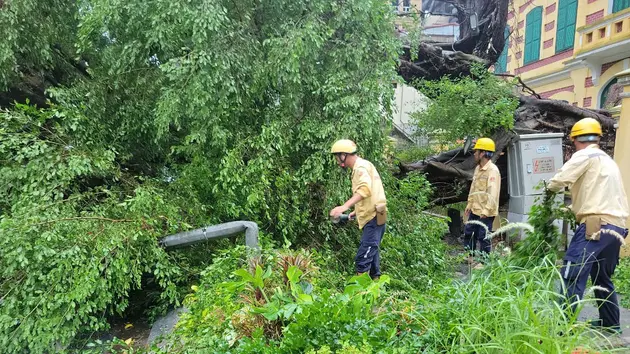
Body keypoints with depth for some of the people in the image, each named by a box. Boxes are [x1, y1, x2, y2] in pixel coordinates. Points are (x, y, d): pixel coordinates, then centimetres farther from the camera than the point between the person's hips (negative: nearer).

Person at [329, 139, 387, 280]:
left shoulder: (361, 166, -12)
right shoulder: (361, 167, 20)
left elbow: (365, 189, -32)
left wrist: (345, 206, -41)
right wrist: (356, 212, 26)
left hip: (373, 217, -10)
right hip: (372, 216, 10)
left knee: (362, 258, -12)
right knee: (371, 254, 14)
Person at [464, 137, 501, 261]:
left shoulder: (492, 170, -18)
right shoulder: (478, 168, 11)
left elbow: (493, 193, -24)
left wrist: (486, 211, -27)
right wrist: (469, 205, 18)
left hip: (486, 212, -9)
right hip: (475, 210, 9)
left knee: (483, 237, 1)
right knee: (468, 233, 18)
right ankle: (470, 256, 35)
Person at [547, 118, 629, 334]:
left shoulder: (585, 156, -3)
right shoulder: (608, 161, 24)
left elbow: (559, 180, -11)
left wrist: (551, 190, 10)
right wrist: (574, 206, 37)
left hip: (597, 225, -9)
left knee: (571, 275, -15)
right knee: (602, 278, 21)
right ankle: (611, 323, 31)